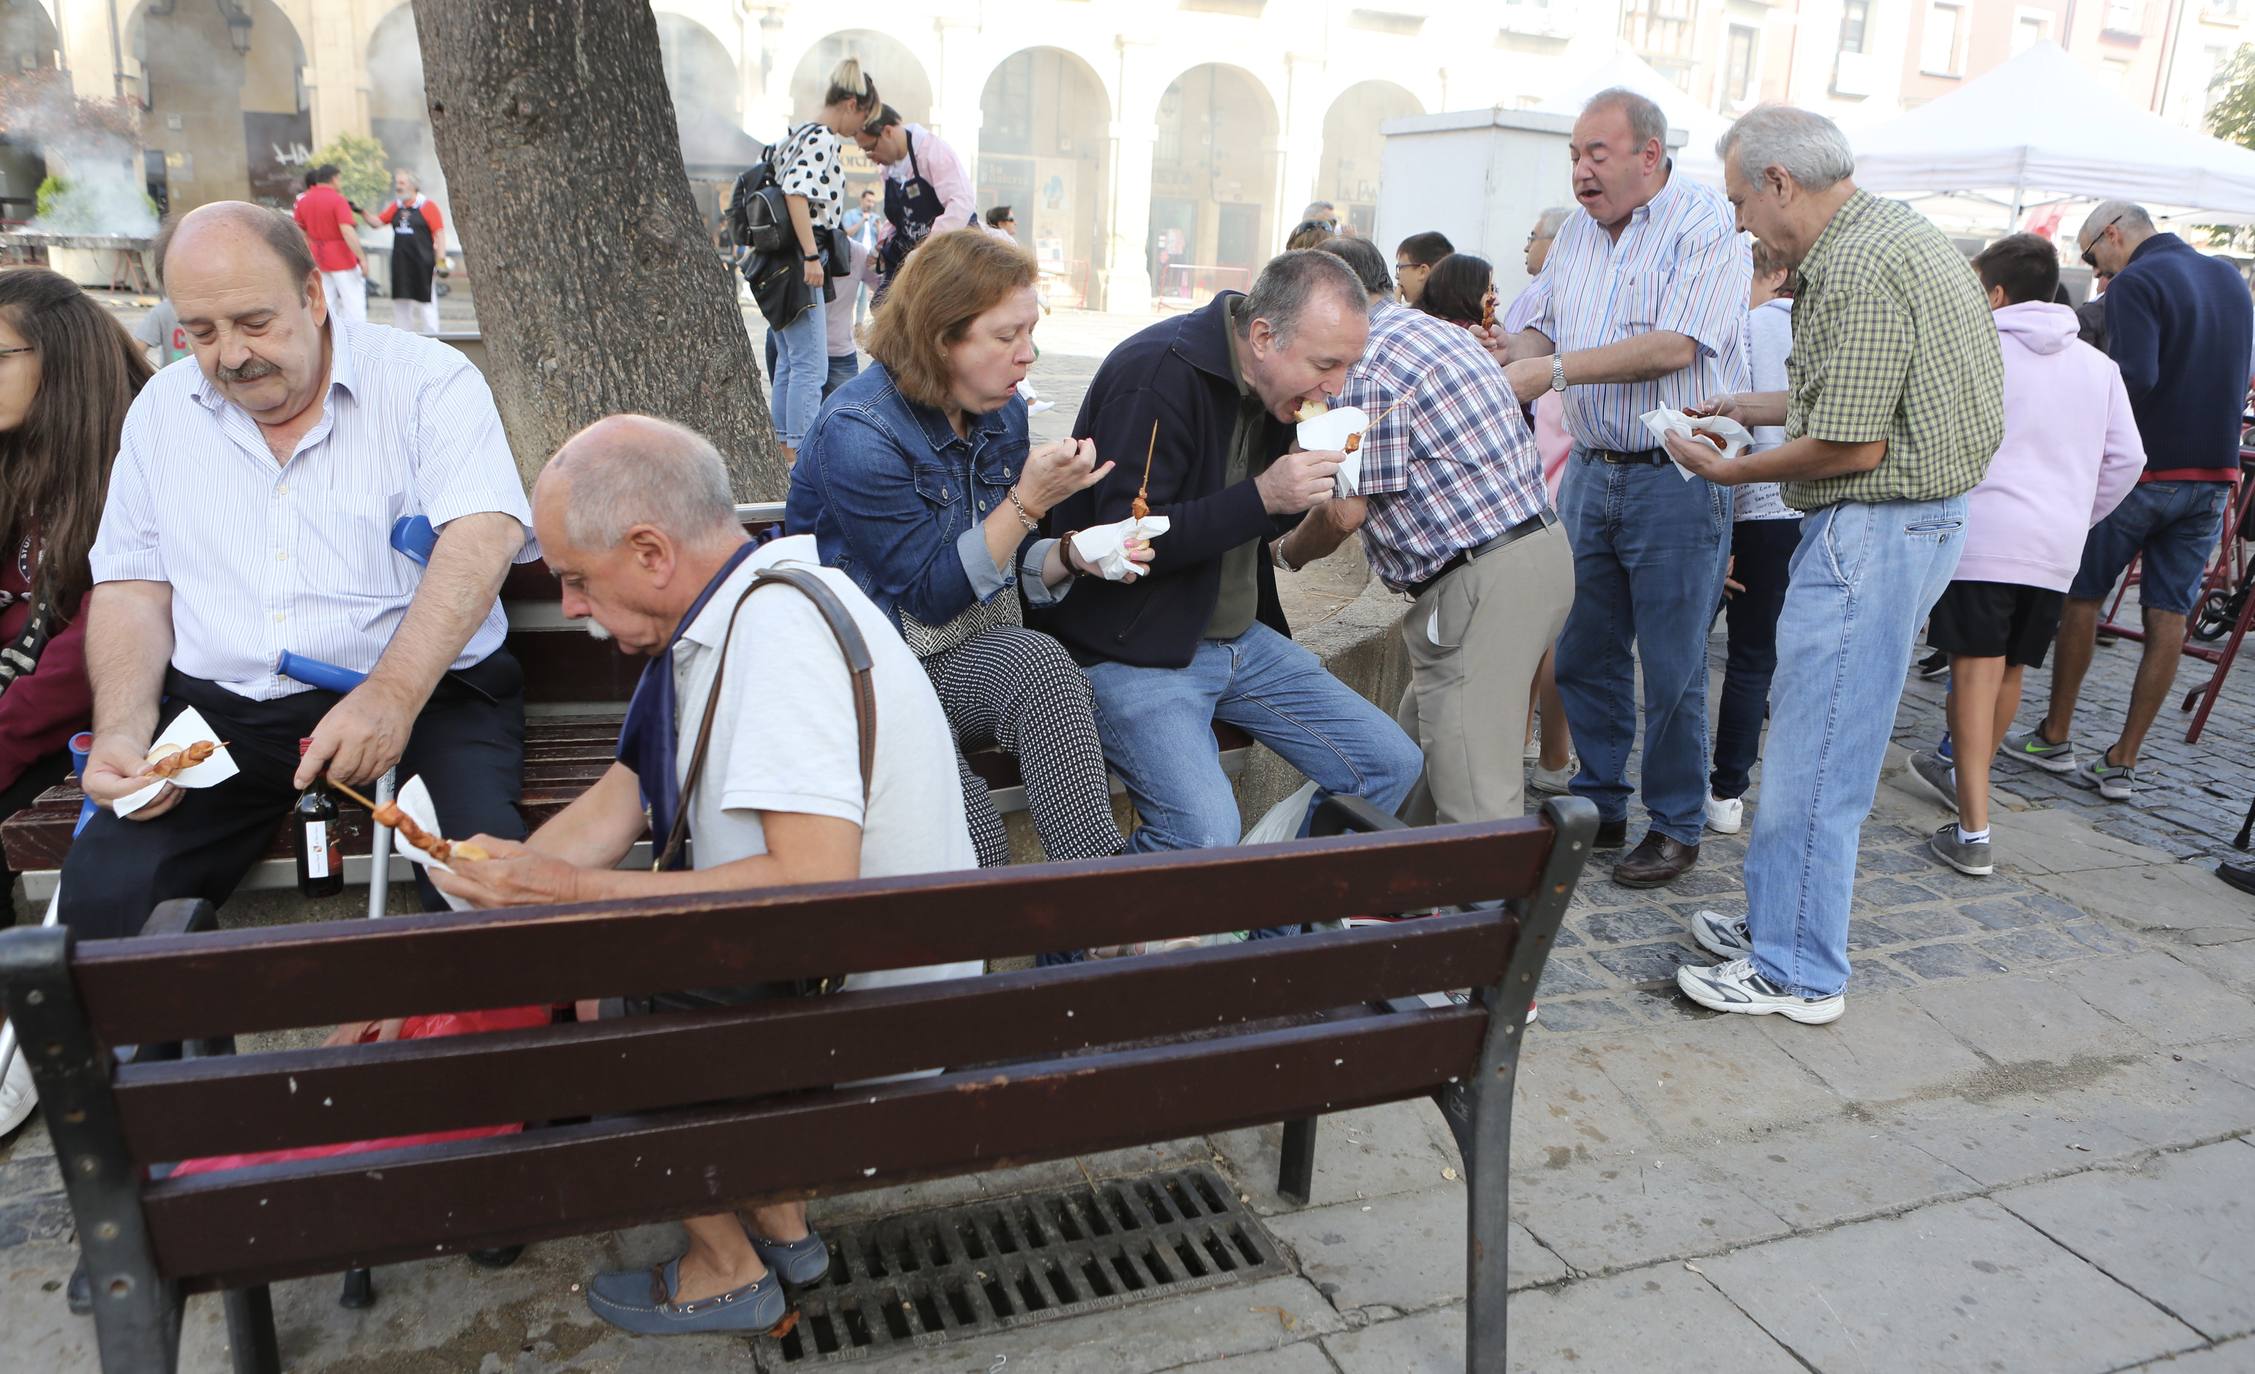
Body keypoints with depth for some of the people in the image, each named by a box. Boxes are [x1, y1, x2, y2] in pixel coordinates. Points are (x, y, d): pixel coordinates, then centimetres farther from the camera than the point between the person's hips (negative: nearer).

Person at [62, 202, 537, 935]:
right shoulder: (162, 409, 14)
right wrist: (122, 730, -6)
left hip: (425, 691, -4)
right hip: (221, 709, 4)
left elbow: (481, 536, -17)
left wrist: (393, 694, -30)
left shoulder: (430, 380, -3)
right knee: (103, 890, -18)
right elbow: (132, 588, 13)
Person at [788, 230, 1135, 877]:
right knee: (969, 834, -31)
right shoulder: (856, 434, -18)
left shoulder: (1001, 411, 5)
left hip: (973, 658, 6)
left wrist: (1070, 556, -8)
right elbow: (931, 594, -16)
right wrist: (1028, 501, -22)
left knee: (1041, 663, -30)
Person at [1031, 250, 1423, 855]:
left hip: (1240, 639, 9)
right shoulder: (1156, 375, -19)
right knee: (1206, 831, -28)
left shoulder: (1280, 389, 7)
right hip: (1133, 651, -8)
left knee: (1390, 765, 4)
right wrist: (1262, 496, -27)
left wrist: (1309, 482, -4)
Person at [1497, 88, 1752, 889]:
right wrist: (1505, 351, -3)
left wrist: (1553, 368, -23)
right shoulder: (1577, 235, 12)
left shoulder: (1705, 224, -10)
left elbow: (1675, 347, -21)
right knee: (1583, 655, 11)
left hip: (1676, 476, -7)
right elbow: (1550, 332, 19)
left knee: (1672, 669, 1)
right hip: (1590, 469, 7)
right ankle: (1597, 806, 27)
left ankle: (1676, 827, 17)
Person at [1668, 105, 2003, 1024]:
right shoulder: (1890, 235, 14)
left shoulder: (1857, 266, -19)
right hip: (1904, 520, 11)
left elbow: (1853, 445, -22)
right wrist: (1747, 407, 18)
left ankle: (1797, 973, 9)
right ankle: (1779, 922, 30)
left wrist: (1730, 472, -9)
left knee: (1815, 758, -3)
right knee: (1808, 733, 18)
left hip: (1875, 529, -11)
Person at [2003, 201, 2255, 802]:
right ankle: (2123, 761, 7)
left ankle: (2055, 736, 17)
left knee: (2082, 595, 9)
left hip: (2142, 467, -6)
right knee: (2167, 614, 4)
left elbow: (2135, 377, -24)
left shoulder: (2134, 284, -12)